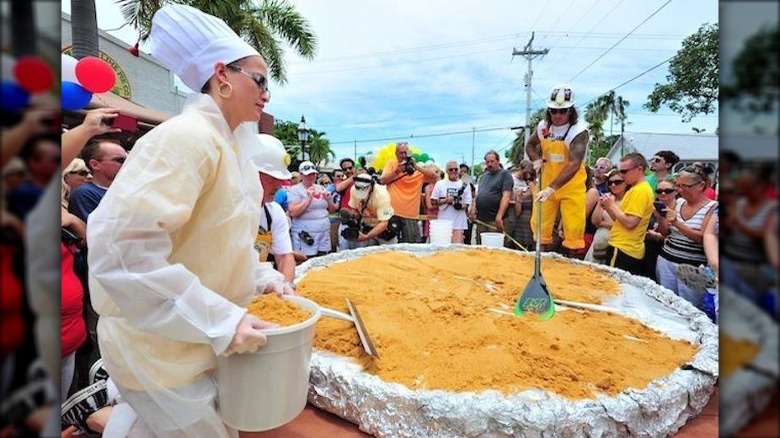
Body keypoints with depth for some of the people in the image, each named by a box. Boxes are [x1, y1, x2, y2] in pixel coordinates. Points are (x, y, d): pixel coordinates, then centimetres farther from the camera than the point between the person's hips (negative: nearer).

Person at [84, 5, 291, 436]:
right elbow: (120, 248, -32)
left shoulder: (228, 144, 8)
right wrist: (219, 321, -30)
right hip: (162, 346, -9)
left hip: (201, 337, 9)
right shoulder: (186, 136, -23)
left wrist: (263, 278, 5)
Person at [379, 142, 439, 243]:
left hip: (411, 216, 1)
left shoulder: (418, 167, 7)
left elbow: (435, 176, -4)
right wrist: (397, 171, -16)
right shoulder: (391, 163, 6)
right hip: (393, 213, -1)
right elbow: (382, 180, -5)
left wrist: (417, 168, -12)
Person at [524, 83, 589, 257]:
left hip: (571, 186, -4)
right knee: (539, 225, 8)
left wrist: (552, 188, -41)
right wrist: (537, 160, -5)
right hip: (546, 183, 5)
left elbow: (574, 164, -31)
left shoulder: (579, 131, -19)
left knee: (573, 228, -2)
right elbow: (529, 146, 17)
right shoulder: (543, 126, -2)